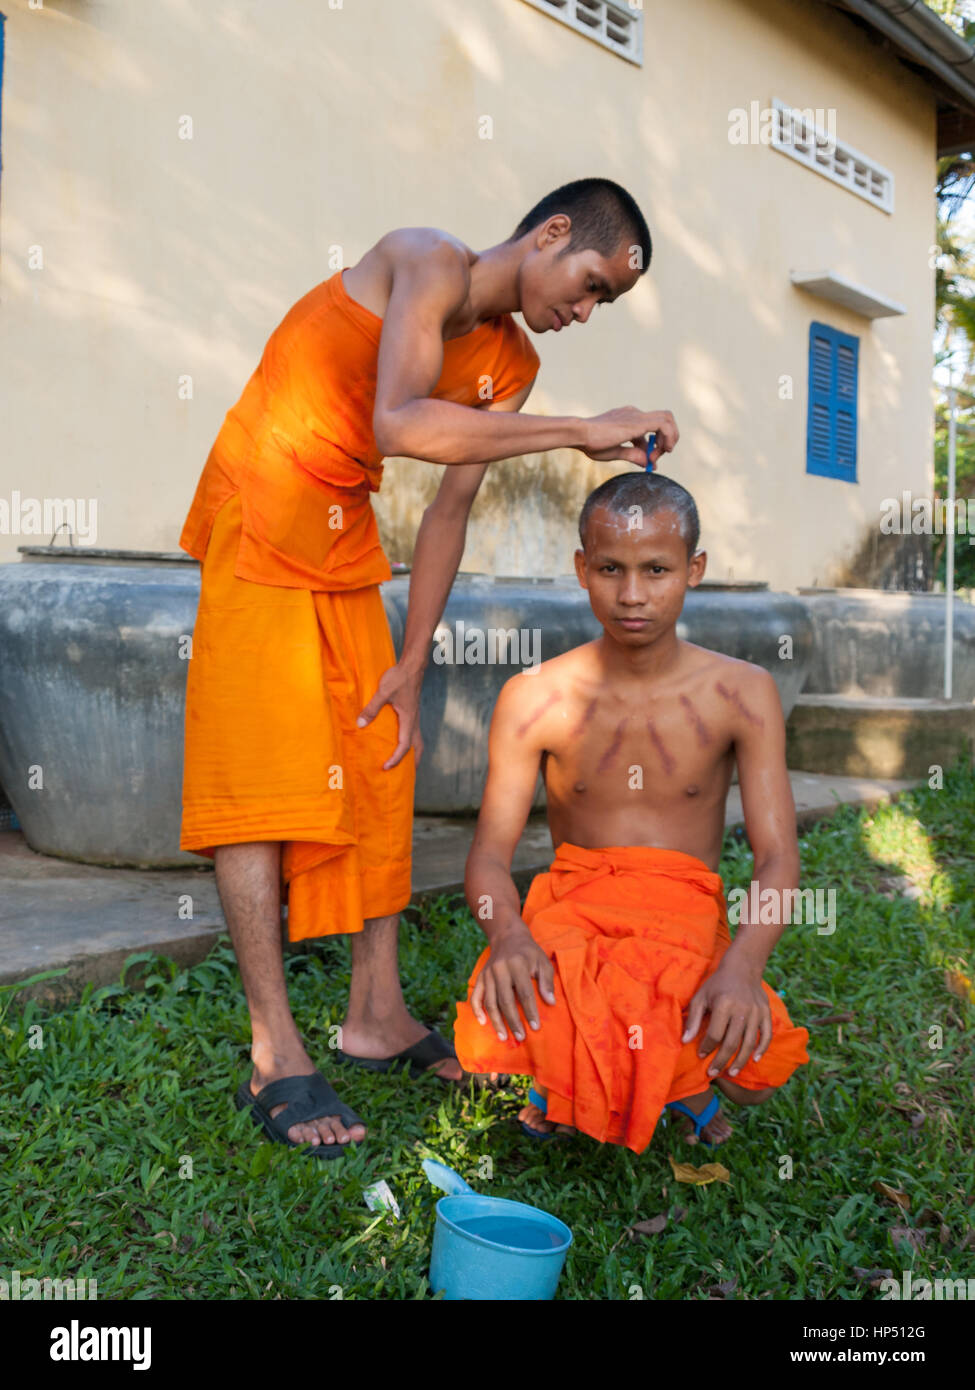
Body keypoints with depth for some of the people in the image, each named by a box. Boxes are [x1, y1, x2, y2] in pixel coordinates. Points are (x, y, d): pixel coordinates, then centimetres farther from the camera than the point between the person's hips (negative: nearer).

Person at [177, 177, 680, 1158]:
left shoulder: (513, 365, 5)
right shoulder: (426, 262, -17)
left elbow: (451, 508, 5)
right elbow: (401, 425, -35)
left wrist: (410, 666, 0)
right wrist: (581, 434, -32)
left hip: (346, 537, 8)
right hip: (258, 515, -8)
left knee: (376, 766, 3)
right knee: (261, 772, -11)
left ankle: (377, 1015, 12)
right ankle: (275, 1058, -9)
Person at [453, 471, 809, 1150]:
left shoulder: (741, 694, -3)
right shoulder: (534, 699, -3)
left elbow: (778, 856, -8)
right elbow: (491, 852, -5)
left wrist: (744, 961, -30)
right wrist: (508, 934, -29)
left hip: (688, 918, 1)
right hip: (570, 910, 0)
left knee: (755, 1072, -29)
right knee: (490, 1045, -32)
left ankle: (686, 1078, 12)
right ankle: (561, 1074, 10)